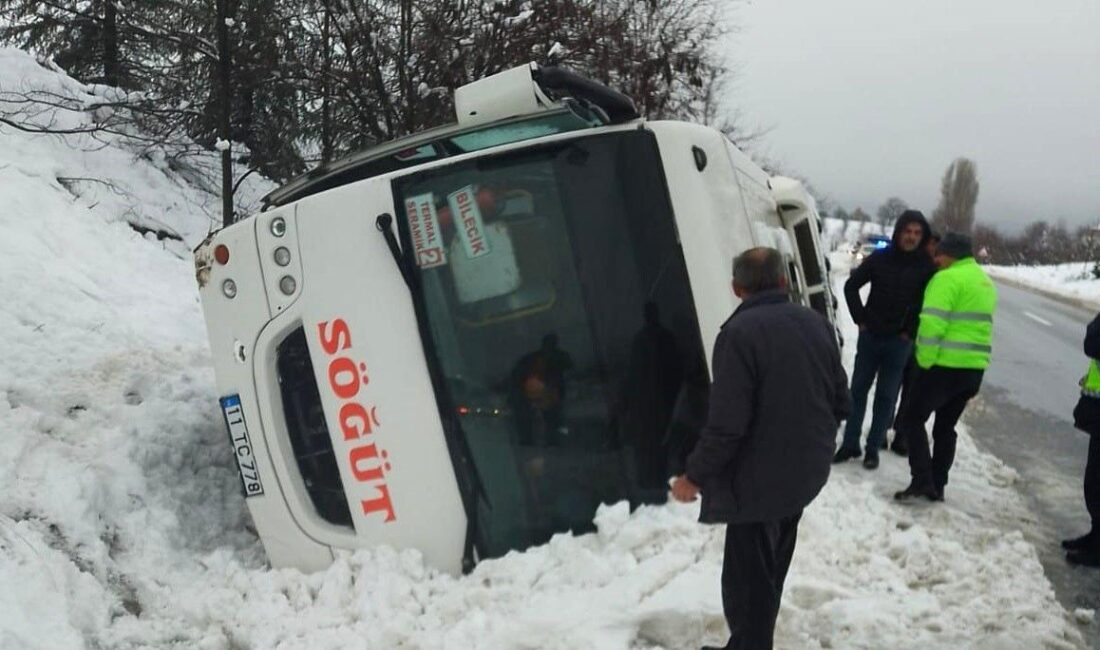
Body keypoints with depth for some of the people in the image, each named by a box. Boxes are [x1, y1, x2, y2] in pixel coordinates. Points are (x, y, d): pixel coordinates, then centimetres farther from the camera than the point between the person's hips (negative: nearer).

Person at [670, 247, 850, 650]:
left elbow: (726, 424, -25)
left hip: (759, 479, -8)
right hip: (808, 471, 8)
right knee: (770, 568, 26)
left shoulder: (739, 333, -22)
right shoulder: (817, 323, 1)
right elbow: (841, 403, 9)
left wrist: (694, 476, -12)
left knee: (748, 579, 5)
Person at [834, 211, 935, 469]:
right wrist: (861, 319, 1)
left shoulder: (927, 267, -6)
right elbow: (851, 285, 7)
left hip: (899, 342, -1)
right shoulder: (880, 258, -2)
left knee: (886, 397, 4)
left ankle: (873, 448, 12)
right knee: (858, 390, 6)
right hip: (870, 336, 2)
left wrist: (911, 331, -3)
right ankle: (850, 443, 15)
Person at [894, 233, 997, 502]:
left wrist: (925, 361, -12)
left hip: (946, 366, -8)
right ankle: (937, 486, 20)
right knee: (945, 427, 17)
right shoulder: (985, 281, 18)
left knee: (912, 419, 2)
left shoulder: (948, 278, -13)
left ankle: (921, 481, -5)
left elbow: (932, 324, -20)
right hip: (974, 368, 9)